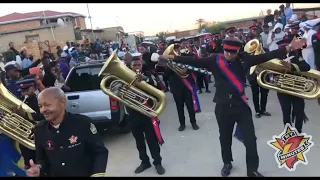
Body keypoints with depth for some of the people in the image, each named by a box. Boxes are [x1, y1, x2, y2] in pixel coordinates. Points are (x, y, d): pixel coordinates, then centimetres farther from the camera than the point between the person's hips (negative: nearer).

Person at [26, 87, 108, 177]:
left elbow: (100, 152, -15)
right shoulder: (39, 130, -7)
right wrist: (39, 167, -15)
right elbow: (42, 158, 6)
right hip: (54, 174, 4)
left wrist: (97, 174, -28)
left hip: (85, 174, -4)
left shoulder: (83, 122, -21)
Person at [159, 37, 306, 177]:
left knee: (250, 139, 2)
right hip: (223, 107, 0)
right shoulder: (214, 61, -7)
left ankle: (252, 170, 22)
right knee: (225, 138, 17)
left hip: (241, 106, 1)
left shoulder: (244, 59, -4)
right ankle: (227, 163, 42)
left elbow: (265, 57, -4)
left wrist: (289, 48, -8)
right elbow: (194, 61, -10)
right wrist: (171, 57, -14)